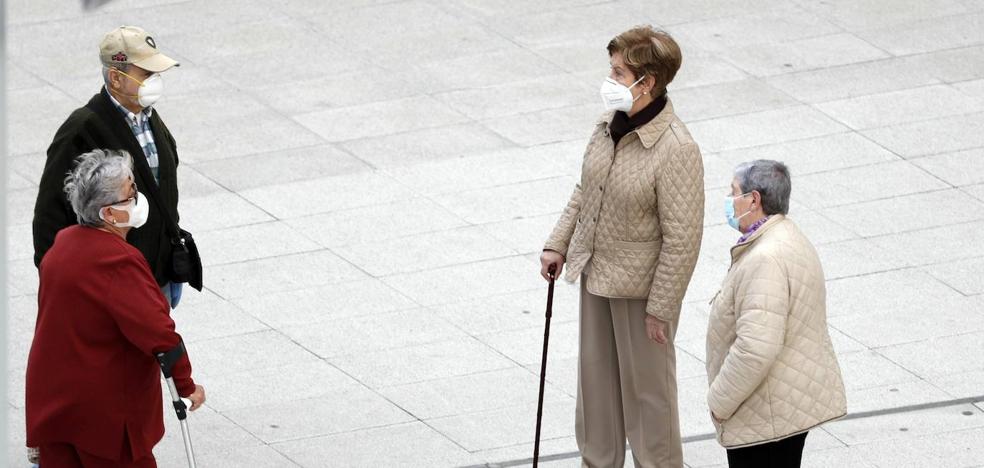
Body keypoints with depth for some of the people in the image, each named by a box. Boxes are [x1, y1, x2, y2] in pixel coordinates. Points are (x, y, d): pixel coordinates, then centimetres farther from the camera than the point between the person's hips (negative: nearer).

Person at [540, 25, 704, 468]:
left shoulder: (677, 150, -27)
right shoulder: (609, 125, -3)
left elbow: (682, 240, -22)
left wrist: (660, 309, -19)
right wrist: (558, 244, 10)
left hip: (641, 284, -8)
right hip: (596, 274, 8)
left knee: (646, 385, 8)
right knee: (596, 377, 20)